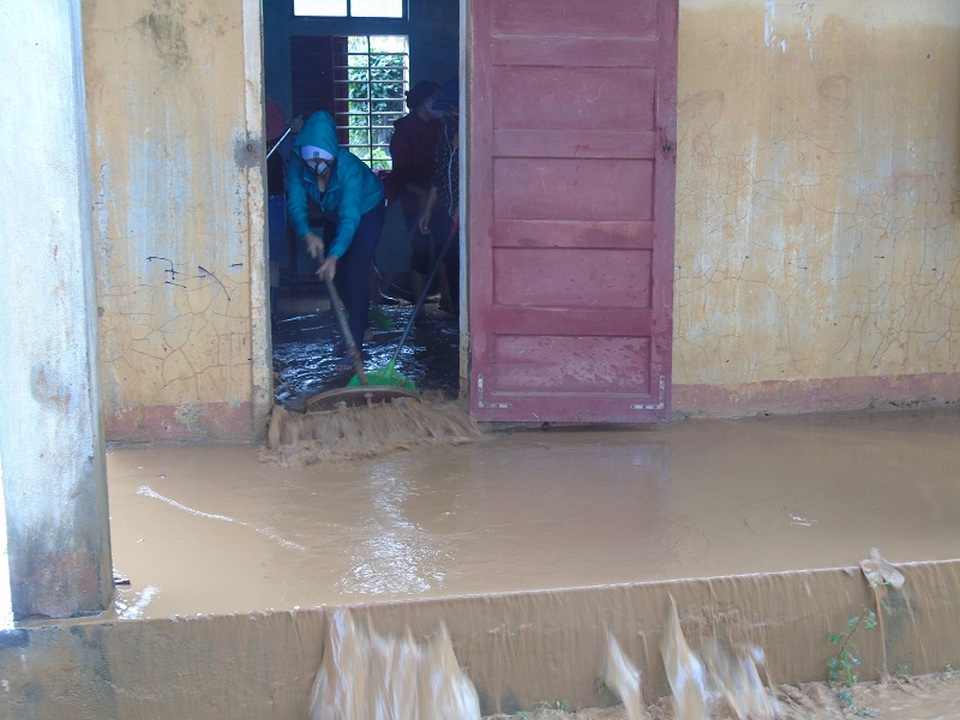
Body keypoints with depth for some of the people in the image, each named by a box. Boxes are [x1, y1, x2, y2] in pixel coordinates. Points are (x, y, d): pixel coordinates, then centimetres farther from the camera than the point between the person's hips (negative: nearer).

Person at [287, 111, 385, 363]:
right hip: (332, 216, 6)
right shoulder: (297, 164, -25)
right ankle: (363, 326, 29)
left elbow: (350, 216, -45)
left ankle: (355, 344, -13)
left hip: (365, 212, -6)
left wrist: (334, 255, -57)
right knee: (334, 276, 9)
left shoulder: (349, 167, -38)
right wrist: (307, 234, -50)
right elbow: (296, 204, -30)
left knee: (354, 274, -16)